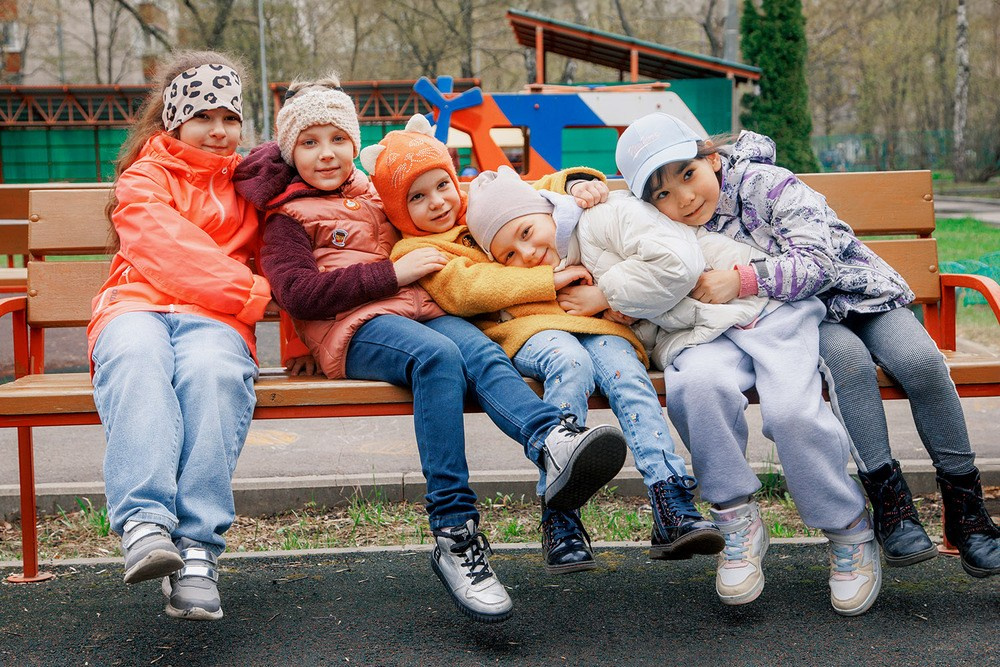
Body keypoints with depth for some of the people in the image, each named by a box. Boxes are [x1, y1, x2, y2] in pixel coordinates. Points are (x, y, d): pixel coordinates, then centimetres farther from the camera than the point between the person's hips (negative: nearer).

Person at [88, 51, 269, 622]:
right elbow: (169, 252, -2)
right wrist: (252, 292, -11)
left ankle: (197, 551, -45)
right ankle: (145, 523, -52)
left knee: (212, 369, -37)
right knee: (138, 360, -39)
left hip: (214, 319, 1)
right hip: (137, 305, -1)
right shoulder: (144, 179, 16)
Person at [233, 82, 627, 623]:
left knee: (482, 352, -28)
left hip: (422, 311, 5)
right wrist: (393, 274, -9)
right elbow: (297, 293, -5)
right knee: (437, 356, -36)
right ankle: (453, 532, -40)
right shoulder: (287, 217, 12)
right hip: (355, 328, -5)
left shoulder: (376, 193, 31)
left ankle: (552, 440, -59)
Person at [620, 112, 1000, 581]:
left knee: (920, 361, -27)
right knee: (848, 357, -33)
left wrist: (741, 281, -36)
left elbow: (818, 263, -26)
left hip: (857, 291, -1)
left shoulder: (764, 183, -20)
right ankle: (890, 502, -26)